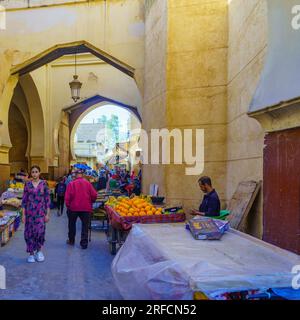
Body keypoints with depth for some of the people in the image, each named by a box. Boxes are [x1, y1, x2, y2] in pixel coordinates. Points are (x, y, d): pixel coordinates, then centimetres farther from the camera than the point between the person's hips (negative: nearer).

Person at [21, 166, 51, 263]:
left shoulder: (44, 184, 0)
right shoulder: (27, 184, 4)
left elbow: (47, 199, 1)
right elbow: (24, 200, 5)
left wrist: (47, 214, -3)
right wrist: (23, 214, 0)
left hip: (40, 212, -2)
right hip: (29, 212, 2)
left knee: (40, 231, -9)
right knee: (29, 232, 2)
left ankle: (39, 250, 17)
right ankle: (31, 253, 18)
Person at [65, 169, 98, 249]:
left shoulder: (71, 184, -7)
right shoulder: (88, 183, -4)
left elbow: (67, 197, -10)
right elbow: (94, 195, -5)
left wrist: (68, 205, 4)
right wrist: (91, 202, 13)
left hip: (74, 207, 0)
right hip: (86, 207, 0)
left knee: (72, 224, 19)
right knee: (85, 225, 7)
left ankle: (71, 240, 31)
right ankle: (84, 243, 4)